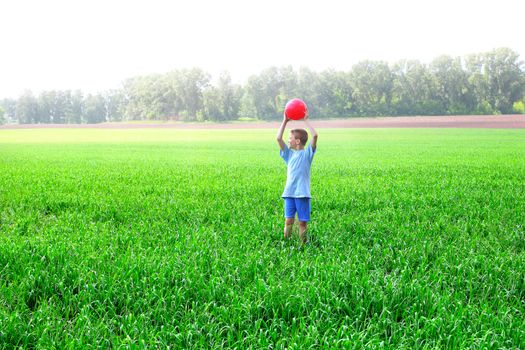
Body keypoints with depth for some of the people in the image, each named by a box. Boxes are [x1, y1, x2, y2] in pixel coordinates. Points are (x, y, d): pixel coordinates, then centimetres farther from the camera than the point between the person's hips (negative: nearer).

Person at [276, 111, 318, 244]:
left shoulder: (307, 153, 2)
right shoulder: (289, 154, 14)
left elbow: (315, 135, -11)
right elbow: (278, 138, 7)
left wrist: (306, 120, -4)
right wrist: (285, 121, 9)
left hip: (303, 193, -3)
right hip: (289, 193, 3)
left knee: (303, 221, 2)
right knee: (288, 220, 0)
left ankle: (303, 244, 9)